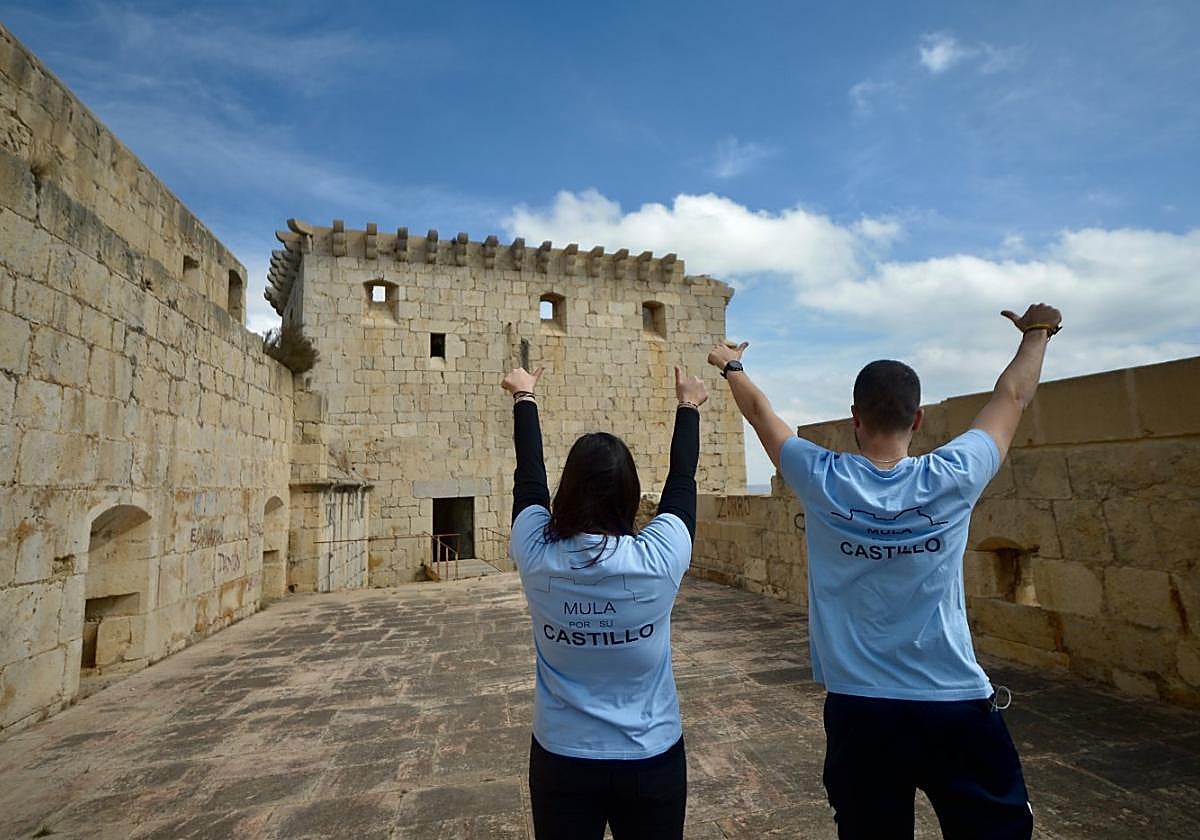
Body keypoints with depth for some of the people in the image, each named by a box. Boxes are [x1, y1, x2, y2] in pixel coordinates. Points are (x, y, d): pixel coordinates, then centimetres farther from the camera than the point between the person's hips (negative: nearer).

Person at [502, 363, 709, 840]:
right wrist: (689, 407, 12)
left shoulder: (537, 556, -18)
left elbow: (529, 476, -2)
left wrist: (524, 398, 14)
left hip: (560, 760, 1)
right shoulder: (659, 559, -22)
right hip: (651, 761, -1)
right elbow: (682, 481, -5)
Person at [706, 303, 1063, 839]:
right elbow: (1013, 396, 5)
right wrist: (1037, 333, 24)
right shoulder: (952, 479, -13)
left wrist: (731, 366, 23)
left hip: (857, 709, 1)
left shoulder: (822, 481, -13)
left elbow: (760, 411, 5)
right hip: (955, 706, 0)